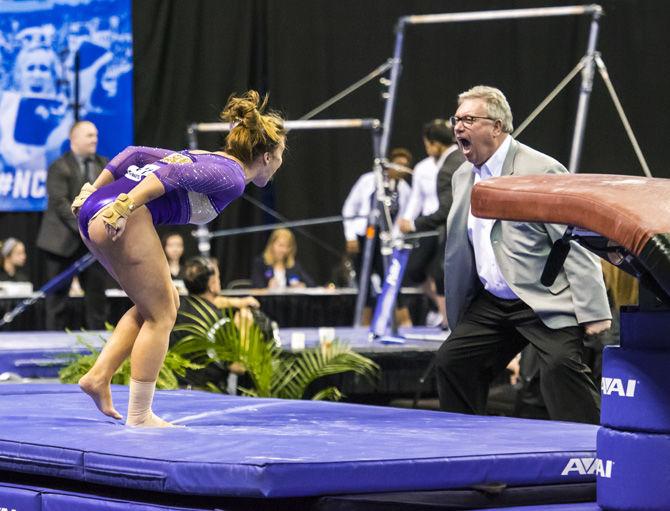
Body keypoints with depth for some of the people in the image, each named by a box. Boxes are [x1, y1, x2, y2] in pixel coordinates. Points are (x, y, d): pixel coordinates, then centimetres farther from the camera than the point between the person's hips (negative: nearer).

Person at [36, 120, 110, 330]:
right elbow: (60, 203, -15)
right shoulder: (60, 167, -7)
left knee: (97, 293, 4)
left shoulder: (104, 165, 11)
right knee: (57, 296, 2)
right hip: (64, 240, -5)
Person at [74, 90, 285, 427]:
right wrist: (125, 206, -23)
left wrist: (93, 190, 21)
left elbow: (135, 154, 23)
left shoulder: (205, 158, 27)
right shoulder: (232, 177, 1)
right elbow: (176, 175, -16)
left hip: (93, 209, 9)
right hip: (123, 220, -9)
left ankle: (98, 376, 15)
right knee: (160, 315, 6)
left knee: (159, 304, 21)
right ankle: (139, 416, 9)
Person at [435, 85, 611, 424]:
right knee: (450, 361, 6)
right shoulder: (463, 177, 12)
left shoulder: (541, 170, -13)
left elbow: (577, 244, -15)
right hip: (492, 304, 8)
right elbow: (458, 254, 21)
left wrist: (593, 313, -19)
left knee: (560, 365, -26)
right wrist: (457, 318, 21)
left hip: (547, 304, -8)